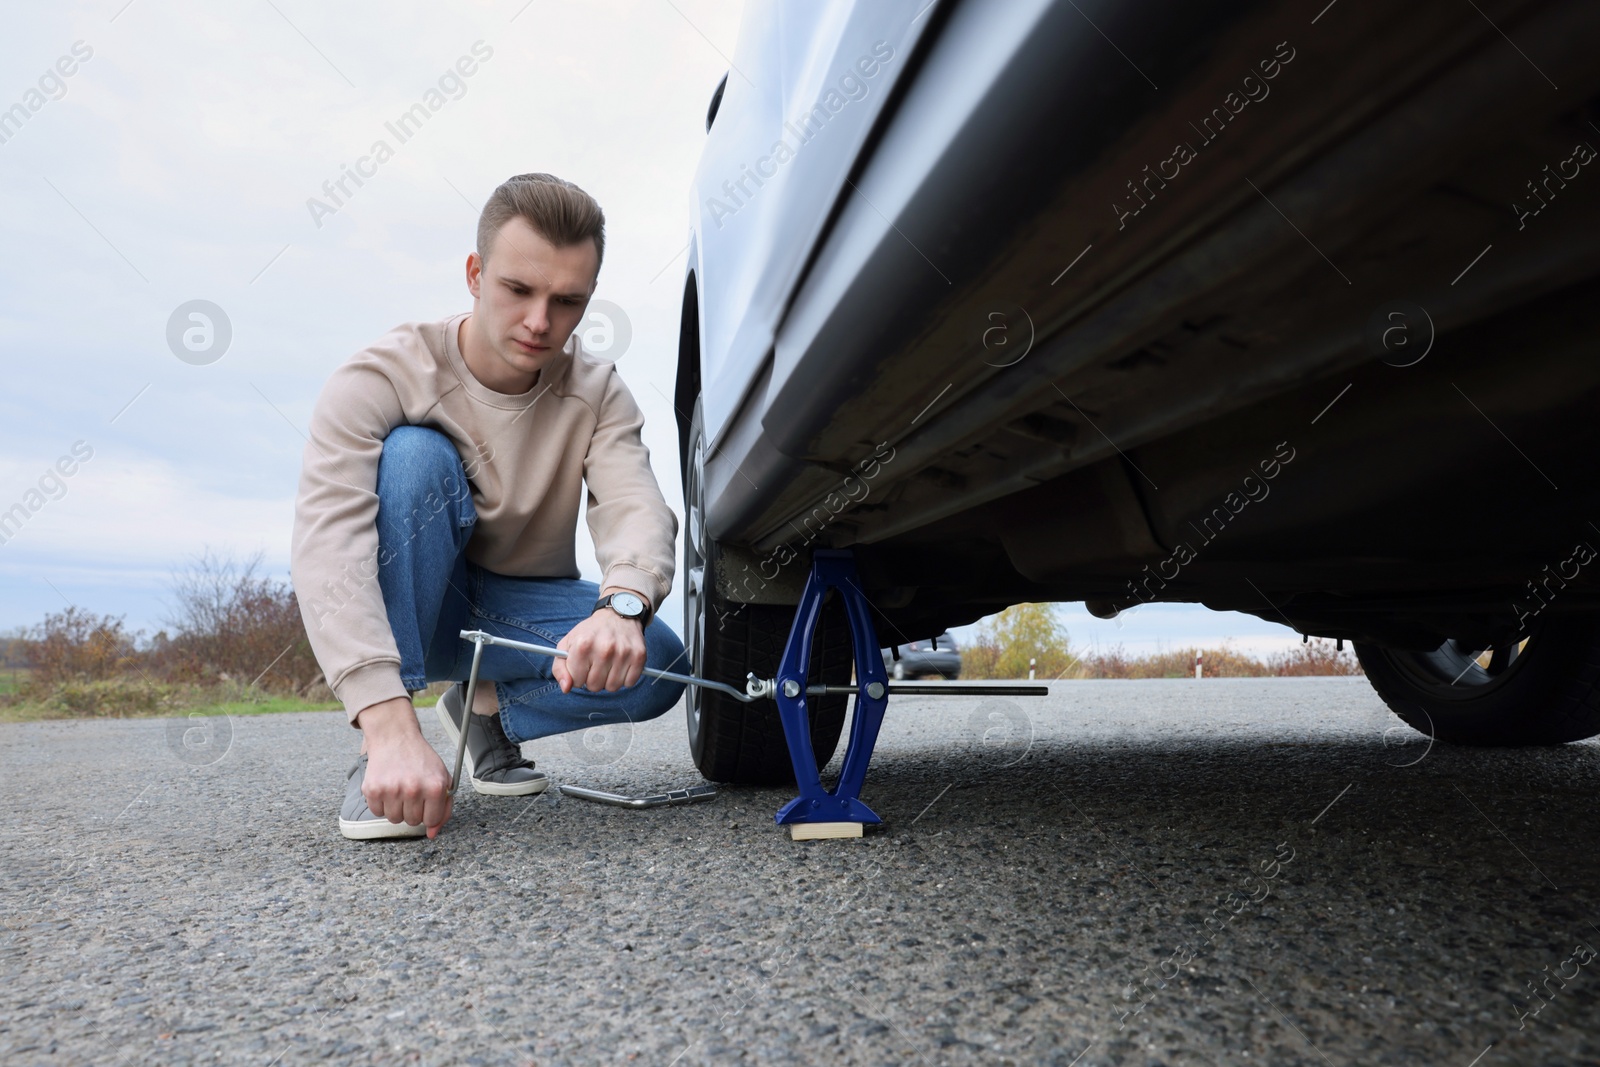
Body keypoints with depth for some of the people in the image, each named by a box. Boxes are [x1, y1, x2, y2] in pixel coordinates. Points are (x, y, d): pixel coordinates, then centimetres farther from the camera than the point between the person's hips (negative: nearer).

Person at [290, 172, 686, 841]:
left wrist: (622, 604, -52)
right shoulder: (380, 378, -20)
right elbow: (326, 547, -33)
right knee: (416, 455, -31)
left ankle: (483, 708, 3)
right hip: (400, 611, -2)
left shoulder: (596, 394, -10)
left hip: (521, 612, 2)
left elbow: (636, 507, -27)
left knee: (654, 666, -27)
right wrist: (390, 724, -47)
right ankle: (376, 759, -25)